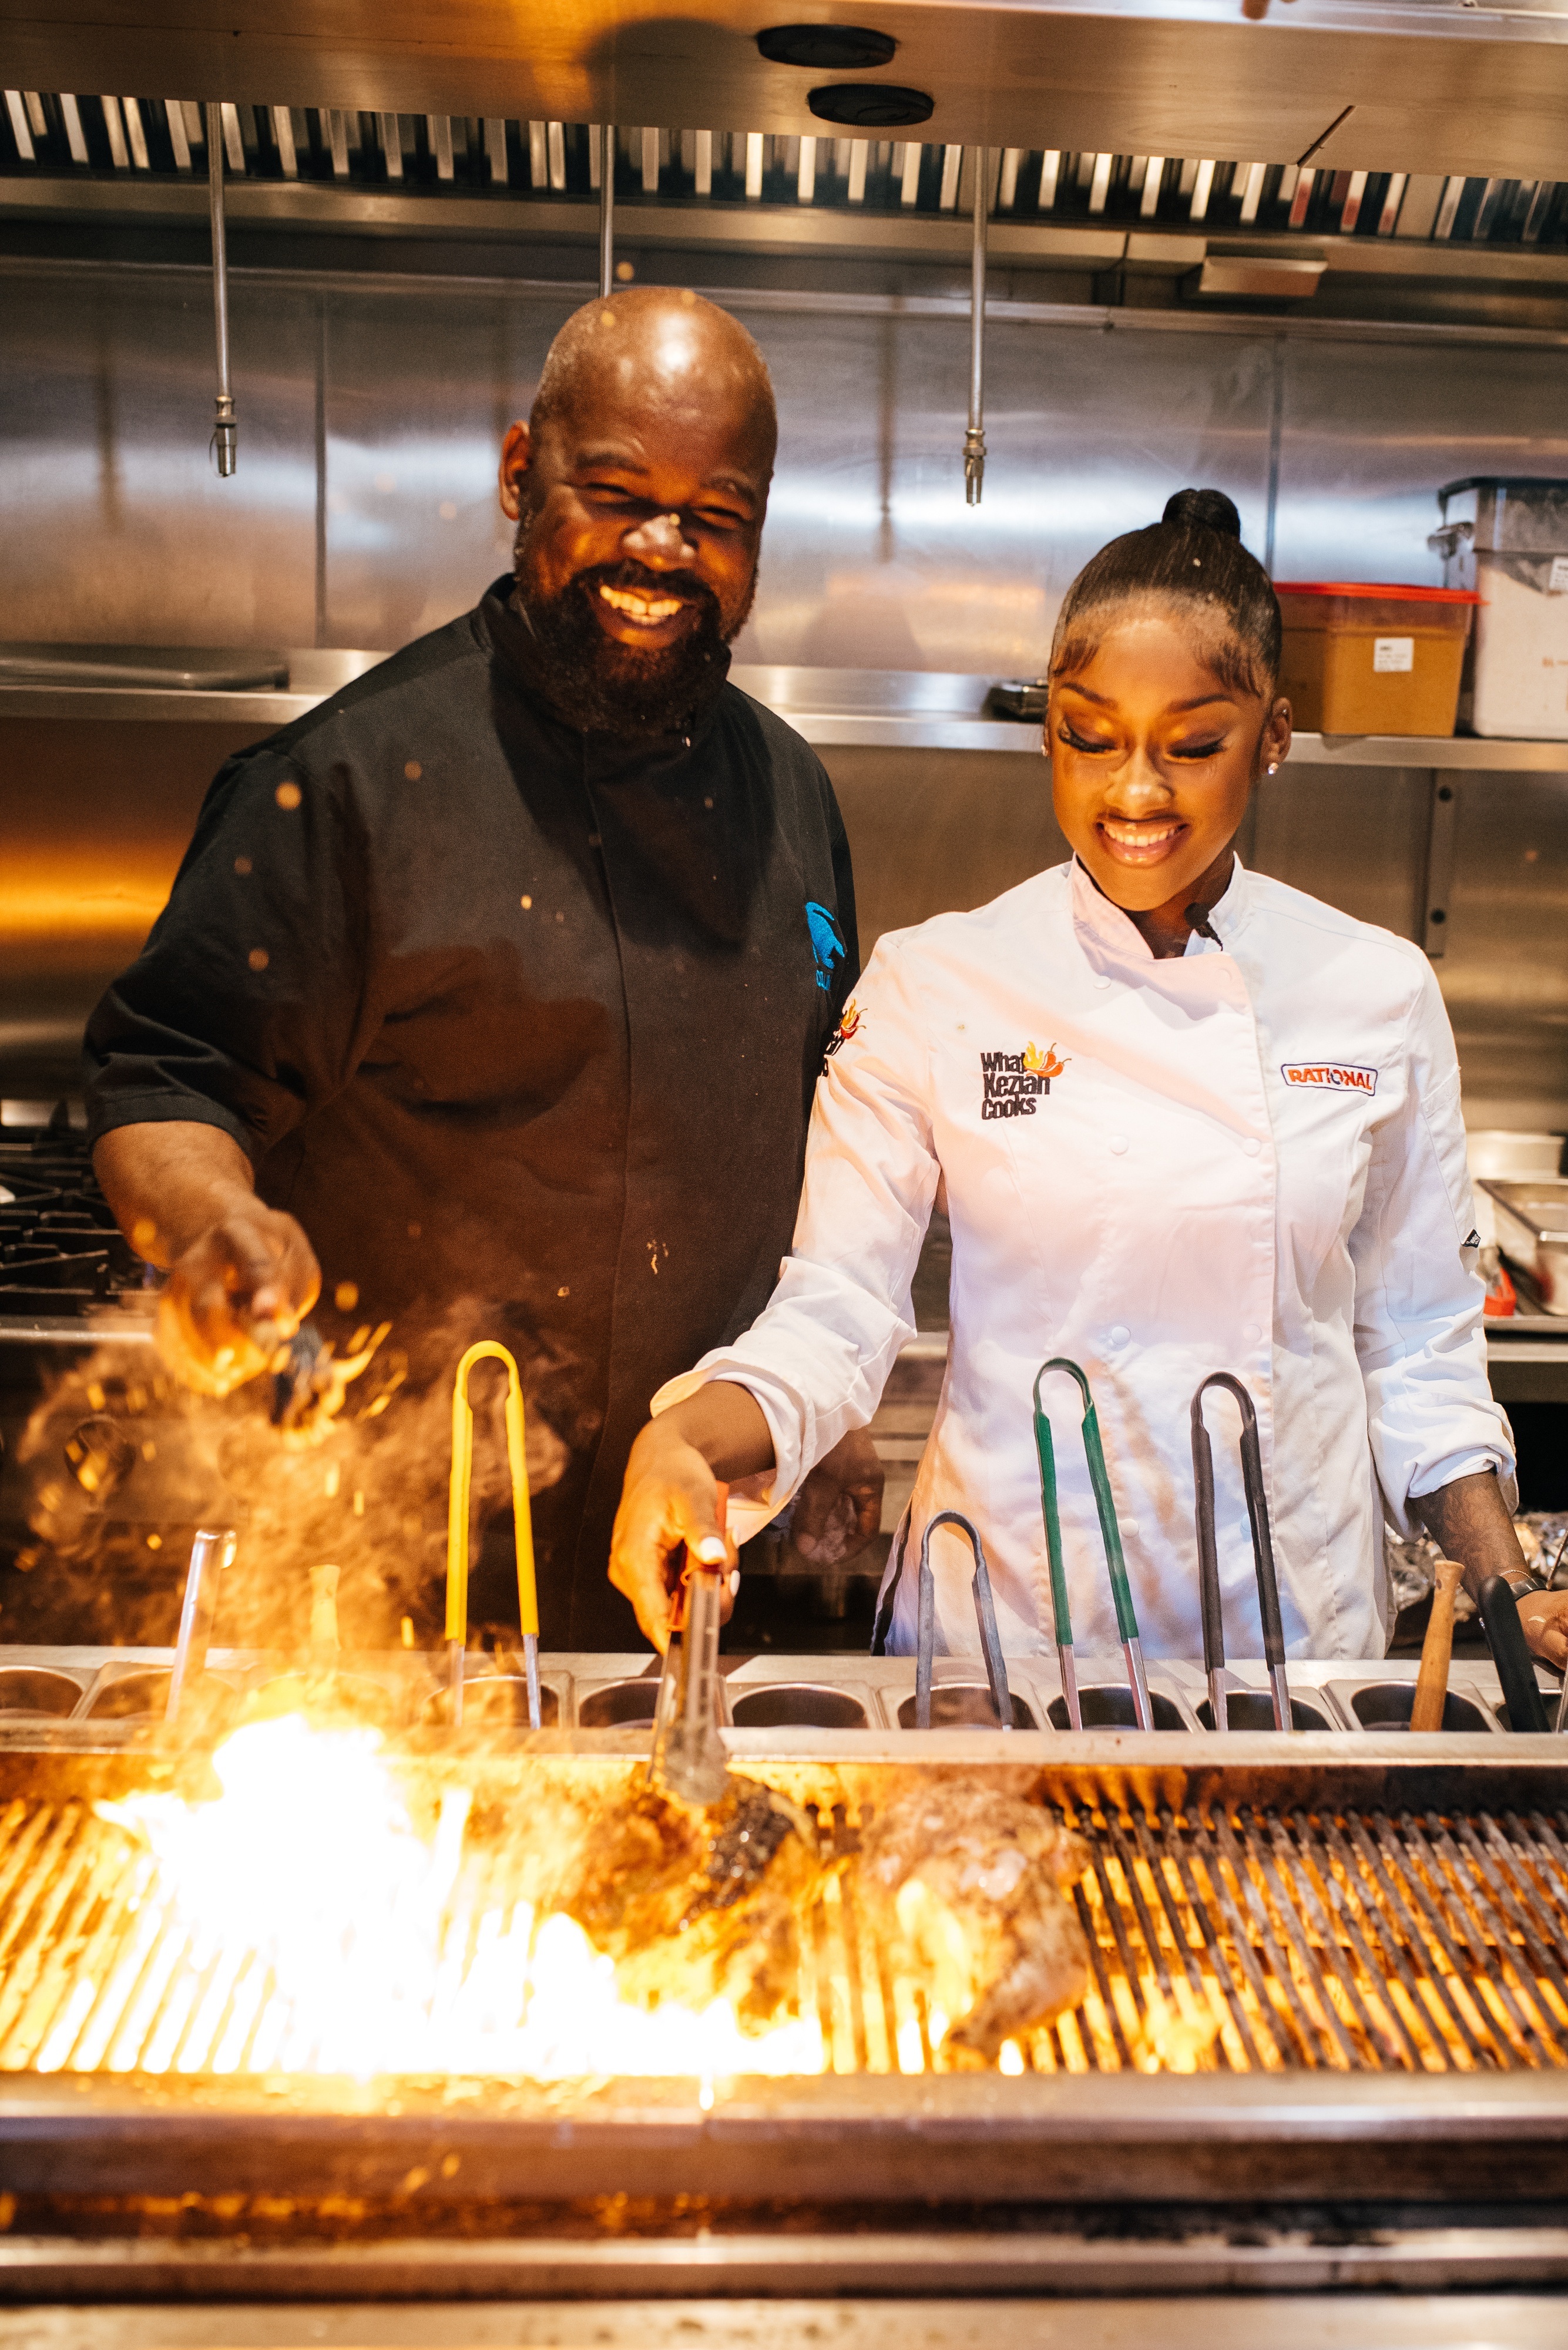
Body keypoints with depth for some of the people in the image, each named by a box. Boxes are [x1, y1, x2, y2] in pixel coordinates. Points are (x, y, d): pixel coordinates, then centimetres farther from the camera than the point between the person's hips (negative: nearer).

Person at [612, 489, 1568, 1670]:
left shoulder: (1377, 992, -2)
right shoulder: (933, 985, -8)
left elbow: (1416, 1341, 4)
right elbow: (834, 1312, -9)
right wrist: (681, 1442, -27)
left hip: (1297, 1618, 2)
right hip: (1006, 1618, -1)